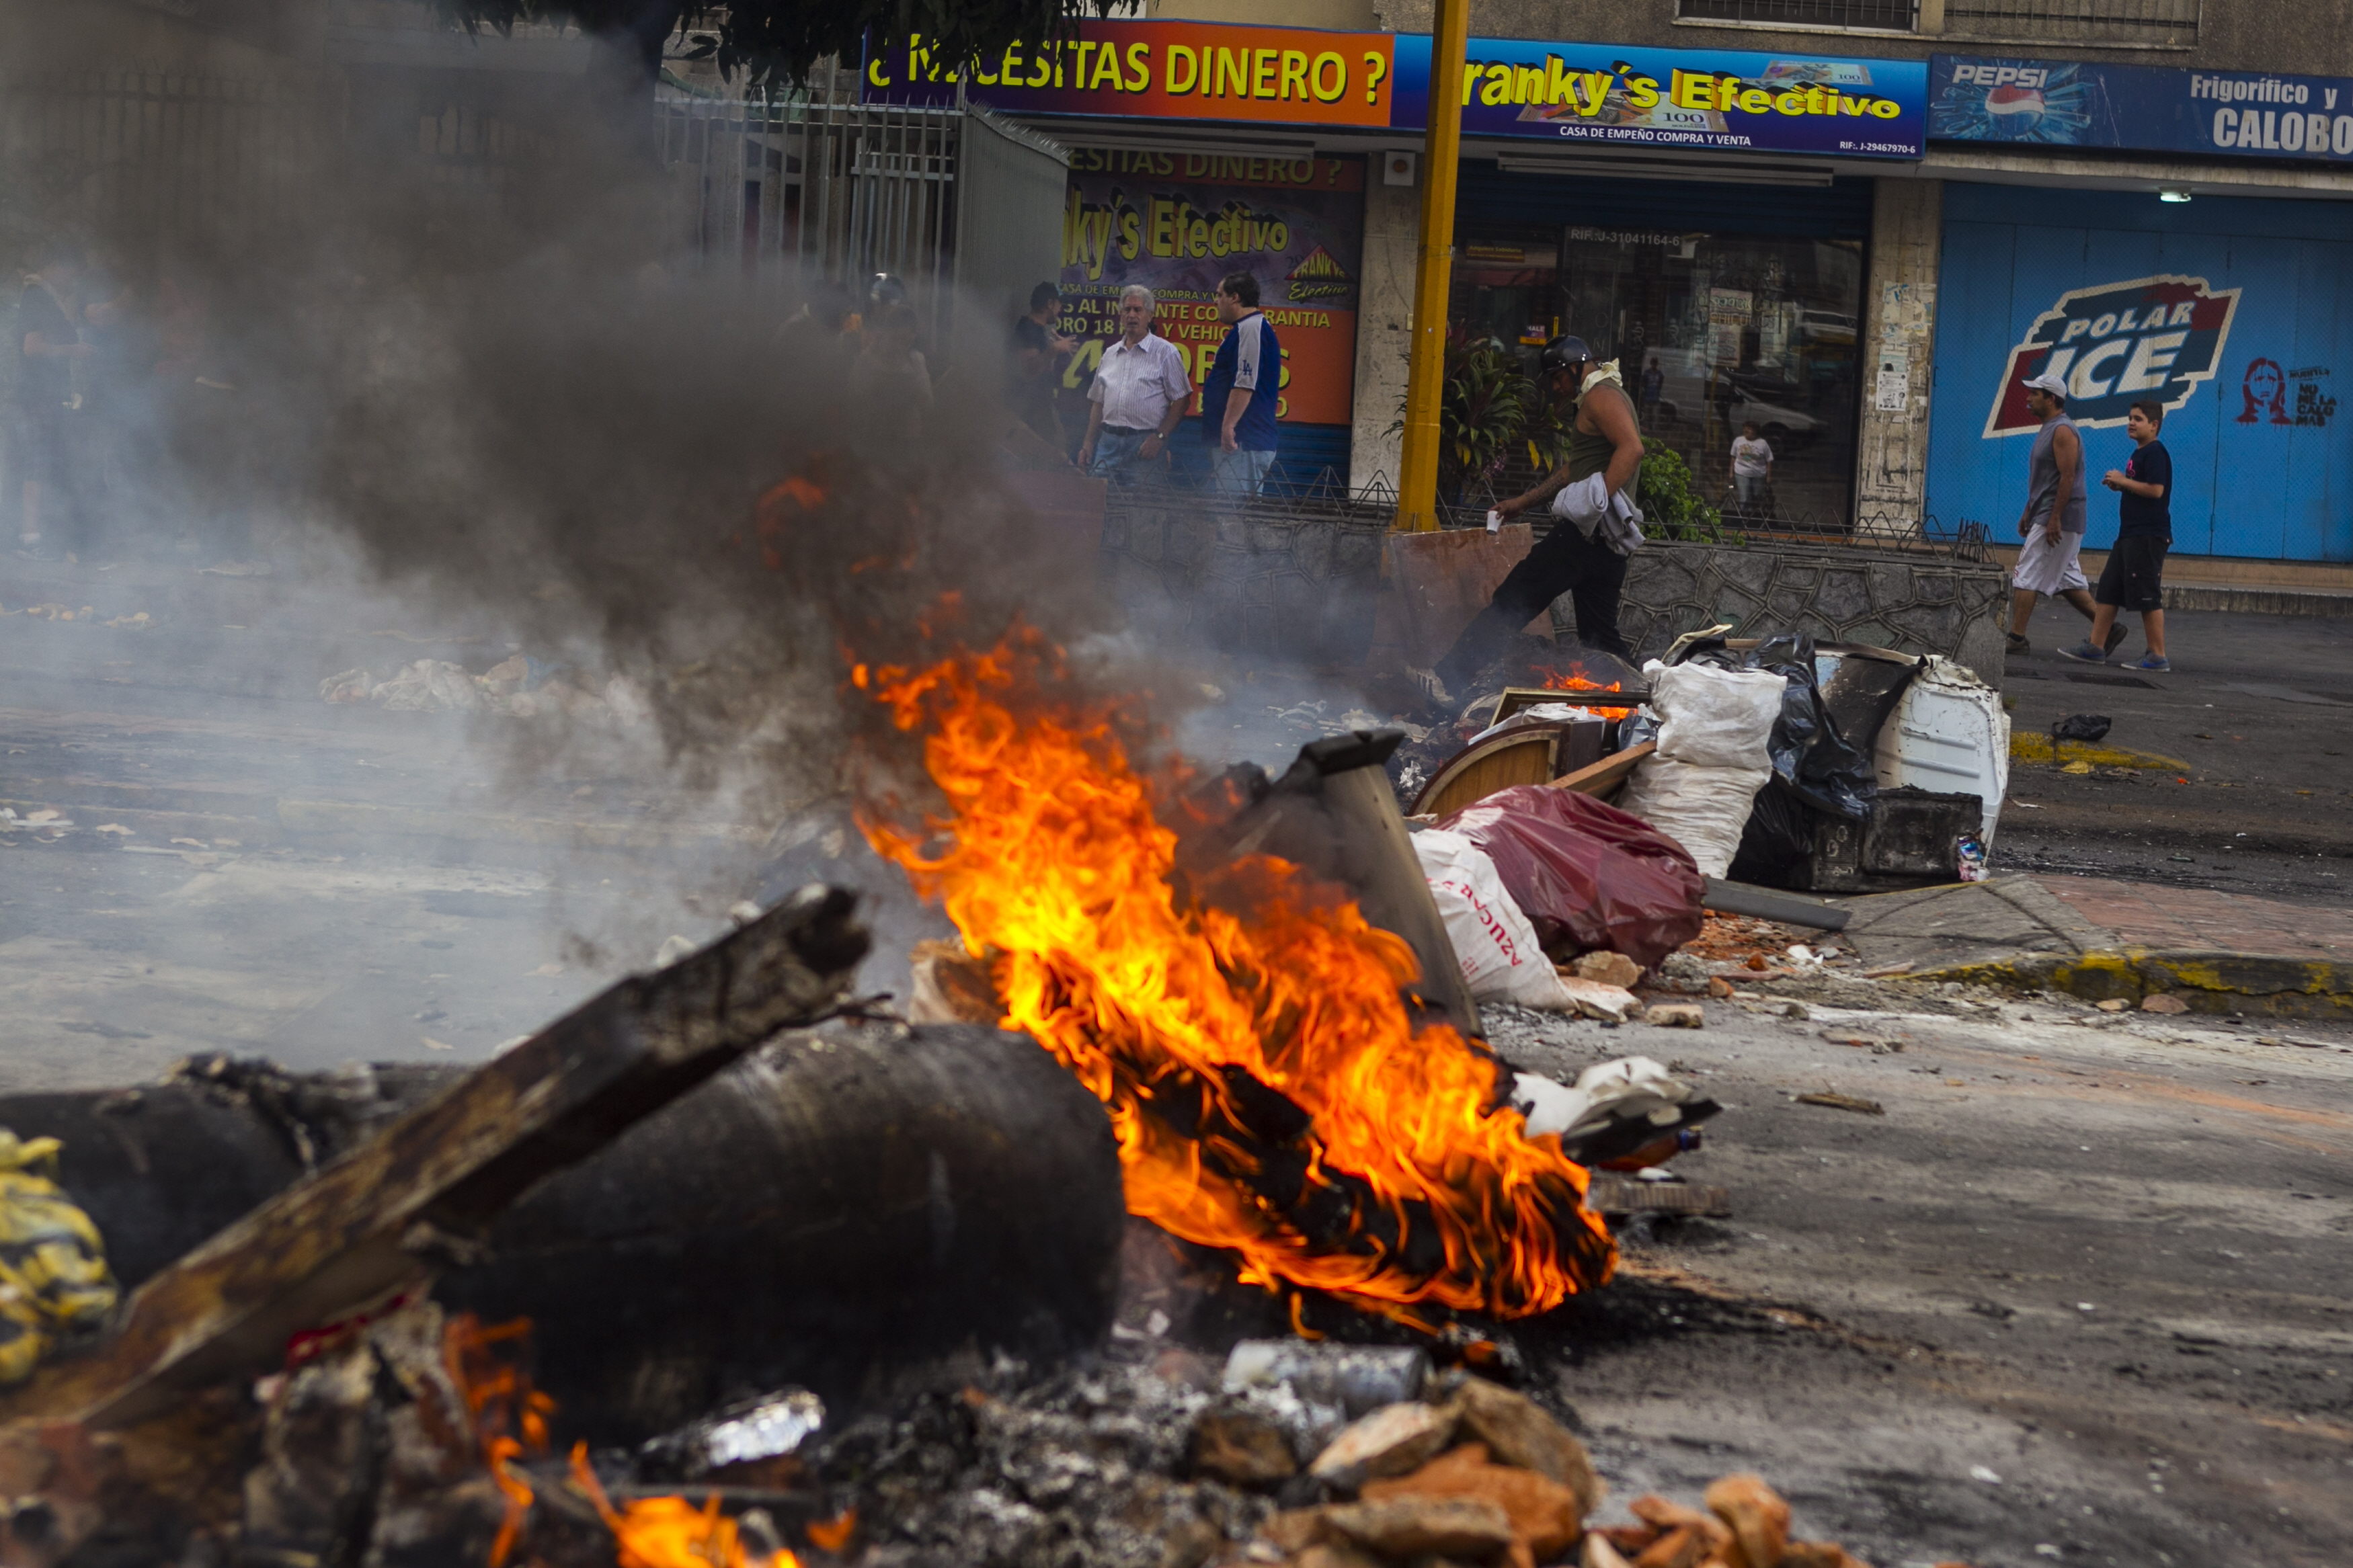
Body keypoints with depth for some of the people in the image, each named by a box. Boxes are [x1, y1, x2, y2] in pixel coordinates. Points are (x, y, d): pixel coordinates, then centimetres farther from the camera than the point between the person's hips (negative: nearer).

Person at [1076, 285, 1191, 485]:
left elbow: (1181, 400, -4)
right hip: (1108, 440, 5)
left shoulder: (1166, 352, 1)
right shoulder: (1110, 354, 17)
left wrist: (1159, 437, -12)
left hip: (1145, 441, -5)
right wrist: (1088, 443, 12)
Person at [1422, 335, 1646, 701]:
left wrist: (1598, 500, -31)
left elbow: (1632, 448, -23)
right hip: (1606, 537, 10)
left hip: (1588, 530, -10)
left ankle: (1447, 681, -16)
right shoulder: (1608, 397, 27)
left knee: (1512, 603, -12)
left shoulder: (1601, 395, -6)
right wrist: (1524, 502, 35)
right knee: (1600, 636, 11)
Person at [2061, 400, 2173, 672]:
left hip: (2148, 535, -11)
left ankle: (2159, 657, -4)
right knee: (2108, 590, 11)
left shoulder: (2155, 453, -12)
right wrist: (2118, 484, 10)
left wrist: (2123, 481, -13)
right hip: (2130, 534, 11)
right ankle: (2095, 647, 15)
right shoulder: (2138, 454, 18)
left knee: (2148, 597, -8)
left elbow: (2156, 489, -22)